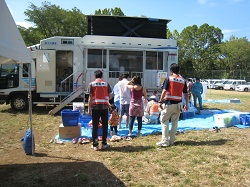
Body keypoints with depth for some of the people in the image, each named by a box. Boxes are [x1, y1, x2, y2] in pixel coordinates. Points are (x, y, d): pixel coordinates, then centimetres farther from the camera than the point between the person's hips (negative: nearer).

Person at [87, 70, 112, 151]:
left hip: (95, 107, -1)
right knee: (105, 126, 9)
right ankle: (104, 144, 13)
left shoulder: (91, 84, 1)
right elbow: (110, 96, 4)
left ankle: (95, 145, 5)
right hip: (104, 107, 1)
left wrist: (89, 109, -1)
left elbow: (90, 97, -4)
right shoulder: (106, 84, 5)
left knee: (95, 126, 4)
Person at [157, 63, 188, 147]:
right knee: (175, 122, 12)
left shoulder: (169, 78, -5)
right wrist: (186, 105, 15)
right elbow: (186, 93, 8)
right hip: (178, 104, 4)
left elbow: (164, 91, -13)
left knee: (164, 121, 4)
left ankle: (165, 141, 1)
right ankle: (171, 140, 18)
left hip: (169, 103, -4)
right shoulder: (183, 80, 7)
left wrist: (160, 101, -8)